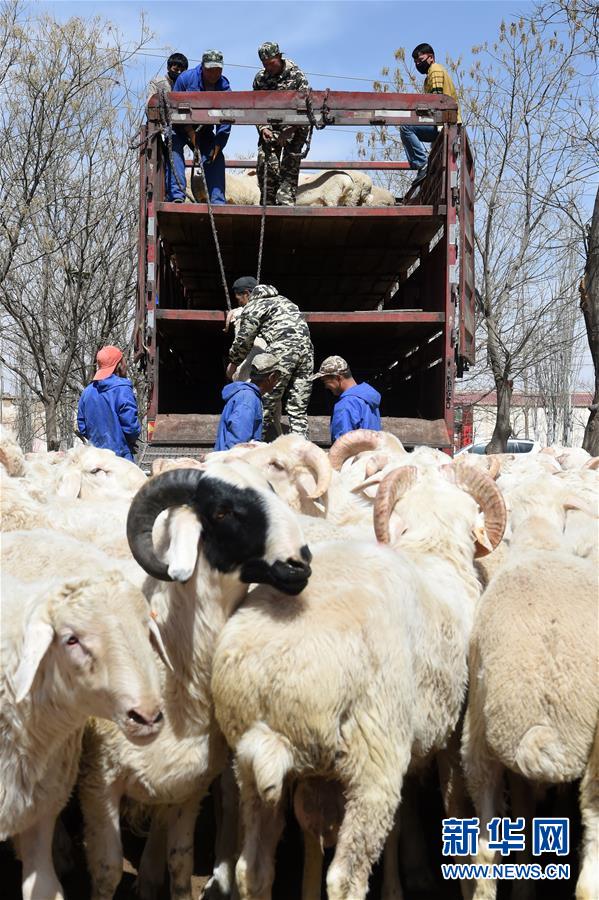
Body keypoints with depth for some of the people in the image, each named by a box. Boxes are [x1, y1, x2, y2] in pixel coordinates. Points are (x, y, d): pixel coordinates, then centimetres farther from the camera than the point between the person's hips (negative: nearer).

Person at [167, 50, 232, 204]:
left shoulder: (224, 87, -10)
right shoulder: (186, 78, -17)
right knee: (174, 150, -27)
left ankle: (218, 201, -13)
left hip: (204, 129, 3)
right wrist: (190, 131, -21)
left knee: (216, 158, -13)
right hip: (180, 126, -3)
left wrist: (218, 145, -22)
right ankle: (176, 195, -36)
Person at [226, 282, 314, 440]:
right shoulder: (281, 299, 29)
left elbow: (244, 341, 8)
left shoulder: (252, 308, 7)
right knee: (298, 410, 7)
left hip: (282, 350, -7)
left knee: (265, 408, 1)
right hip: (306, 349, 7)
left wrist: (233, 363, 25)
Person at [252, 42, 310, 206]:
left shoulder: (296, 75, -8)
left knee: (289, 166, -13)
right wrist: (262, 128, -12)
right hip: (270, 127, 3)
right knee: (265, 163, -9)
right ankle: (268, 204, -1)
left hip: (294, 128, -3)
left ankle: (286, 203, -15)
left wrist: (289, 130, -22)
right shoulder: (260, 79, 3)